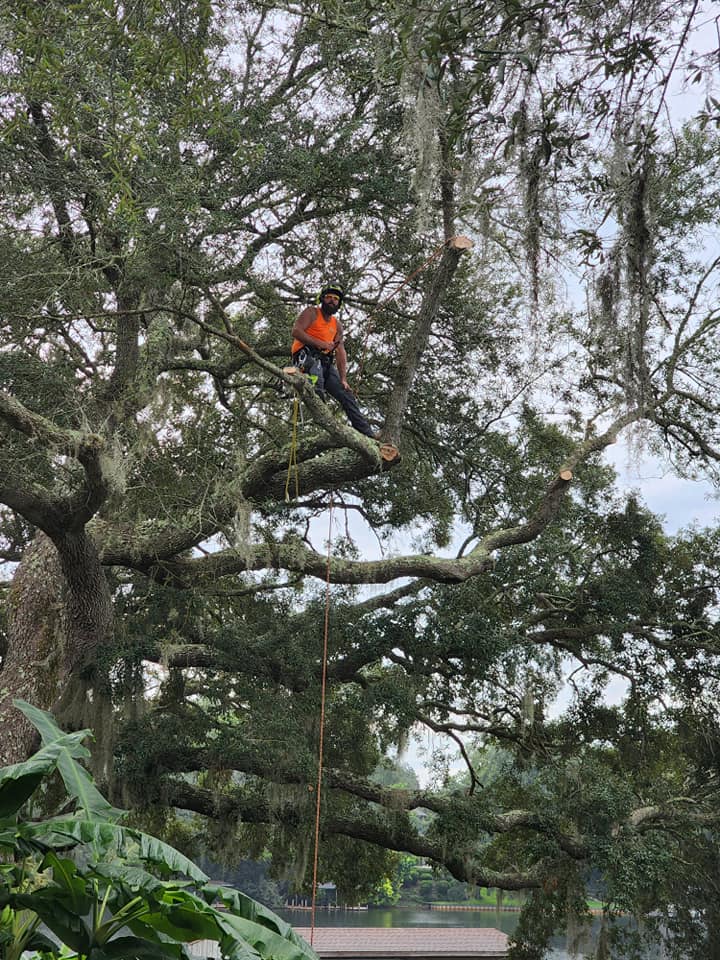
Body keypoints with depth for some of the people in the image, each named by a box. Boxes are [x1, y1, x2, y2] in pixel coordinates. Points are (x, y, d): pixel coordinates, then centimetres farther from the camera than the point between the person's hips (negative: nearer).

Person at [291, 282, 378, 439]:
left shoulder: (337, 325, 21)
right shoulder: (311, 313, 4)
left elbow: (340, 353, 14)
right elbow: (296, 332, -11)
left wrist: (343, 379, 3)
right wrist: (320, 343, -19)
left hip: (326, 364, 5)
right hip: (305, 356, -5)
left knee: (346, 394, -2)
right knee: (316, 364, -39)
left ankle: (367, 433, -1)